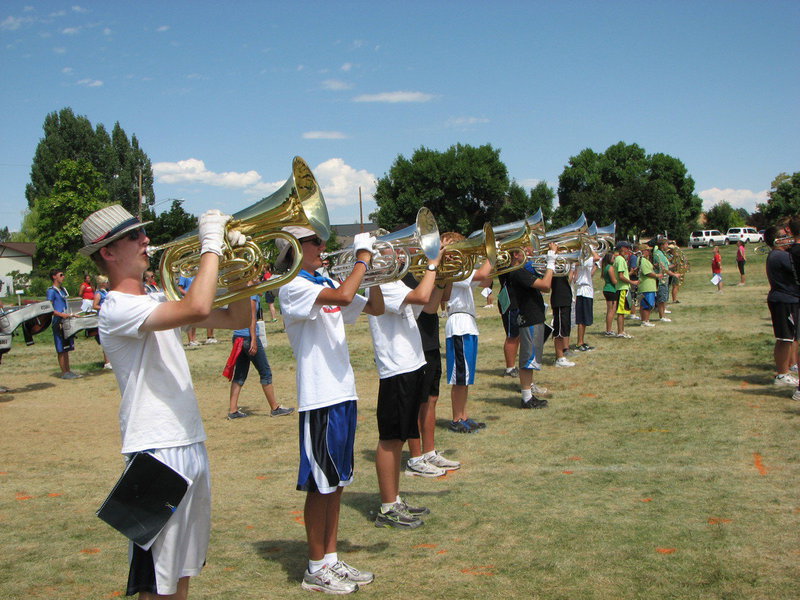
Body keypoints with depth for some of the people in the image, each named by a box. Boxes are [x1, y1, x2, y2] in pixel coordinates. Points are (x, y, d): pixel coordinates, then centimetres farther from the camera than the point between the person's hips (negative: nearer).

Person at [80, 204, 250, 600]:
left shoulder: (159, 301, 13)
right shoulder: (117, 308, -15)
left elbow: (235, 319, 15)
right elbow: (197, 309, -32)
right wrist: (211, 244, -20)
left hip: (191, 445, 9)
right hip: (156, 451, -9)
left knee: (183, 567, 19)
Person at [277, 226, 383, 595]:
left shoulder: (325, 284, 14)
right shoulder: (293, 287, -12)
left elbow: (375, 308, 15)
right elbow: (343, 296, -29)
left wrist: (371, 268, 3)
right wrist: (362, 257, -15)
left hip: (343, 394, 8)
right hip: (319, 399, -8)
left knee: (337, 481, 14)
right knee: (320, 484, 1)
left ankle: (331, 559, 25)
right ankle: (316, 569, 13)